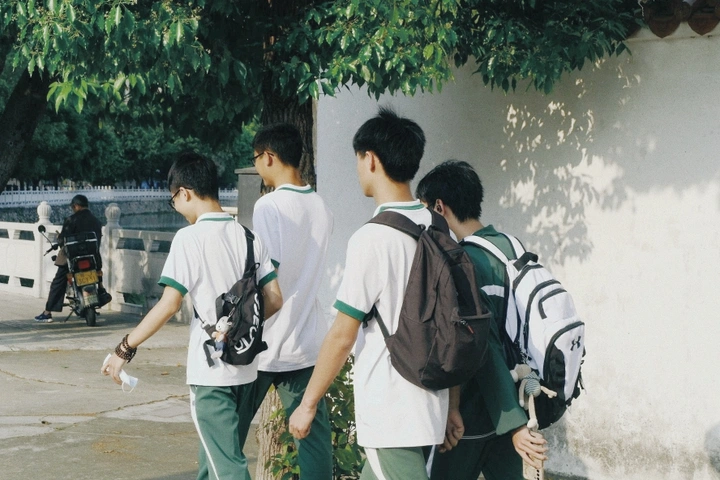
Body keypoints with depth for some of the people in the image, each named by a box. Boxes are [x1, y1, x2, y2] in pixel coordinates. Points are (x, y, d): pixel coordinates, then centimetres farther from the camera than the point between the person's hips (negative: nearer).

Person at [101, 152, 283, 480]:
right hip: (245, 367, 7)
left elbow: (168, 305, -16)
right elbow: (274, 299, 6)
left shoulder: (190, 237, -12)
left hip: (211, 369, -7)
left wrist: (125, 350, -9)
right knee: (213, 450, 22)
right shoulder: (248, 236, 6)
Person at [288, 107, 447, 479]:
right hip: (429, 402, 8)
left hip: (389, 413, -8)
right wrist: (455, 403, 17)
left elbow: (342, 336, -13)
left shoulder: (372, 238, -16)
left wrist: (308, 403, -2)